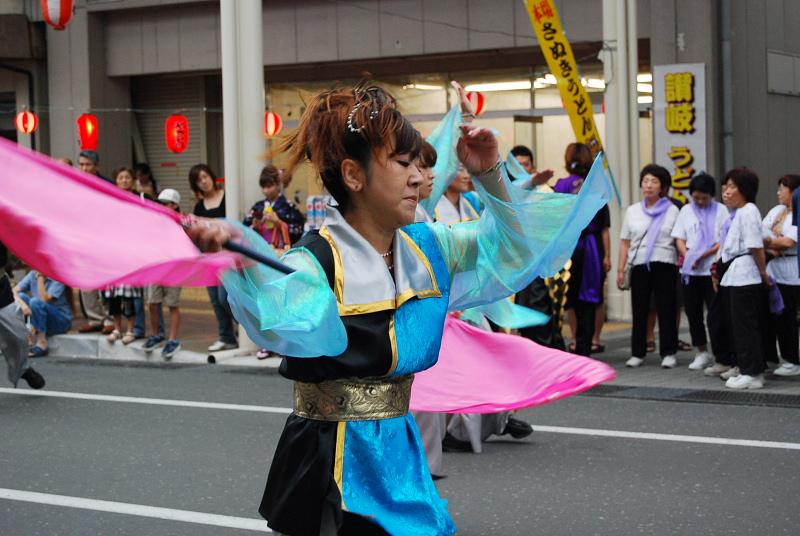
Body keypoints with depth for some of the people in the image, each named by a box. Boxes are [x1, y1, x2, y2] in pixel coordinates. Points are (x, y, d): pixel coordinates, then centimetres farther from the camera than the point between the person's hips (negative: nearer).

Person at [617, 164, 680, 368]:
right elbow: (625, 243, 12)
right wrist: (621, 269, 6)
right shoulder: (632, 211, 13)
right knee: (639, 310, 4)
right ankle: (637, 353, 10)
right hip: (639, 265, 2)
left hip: (664, 265, -2)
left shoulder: (672, 211, 5)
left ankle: (668, 353, 6)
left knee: (666, 309, -1)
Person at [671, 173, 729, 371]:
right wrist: (688, 257, -9)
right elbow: (679, 239, 10)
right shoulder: (686, 211, 12)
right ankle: (702, 353, 18)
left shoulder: (720, 210, 1)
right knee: (693, 313, 8)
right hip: (690, 271, 4)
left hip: (712, 269, -4)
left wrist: (704, 255, -17)